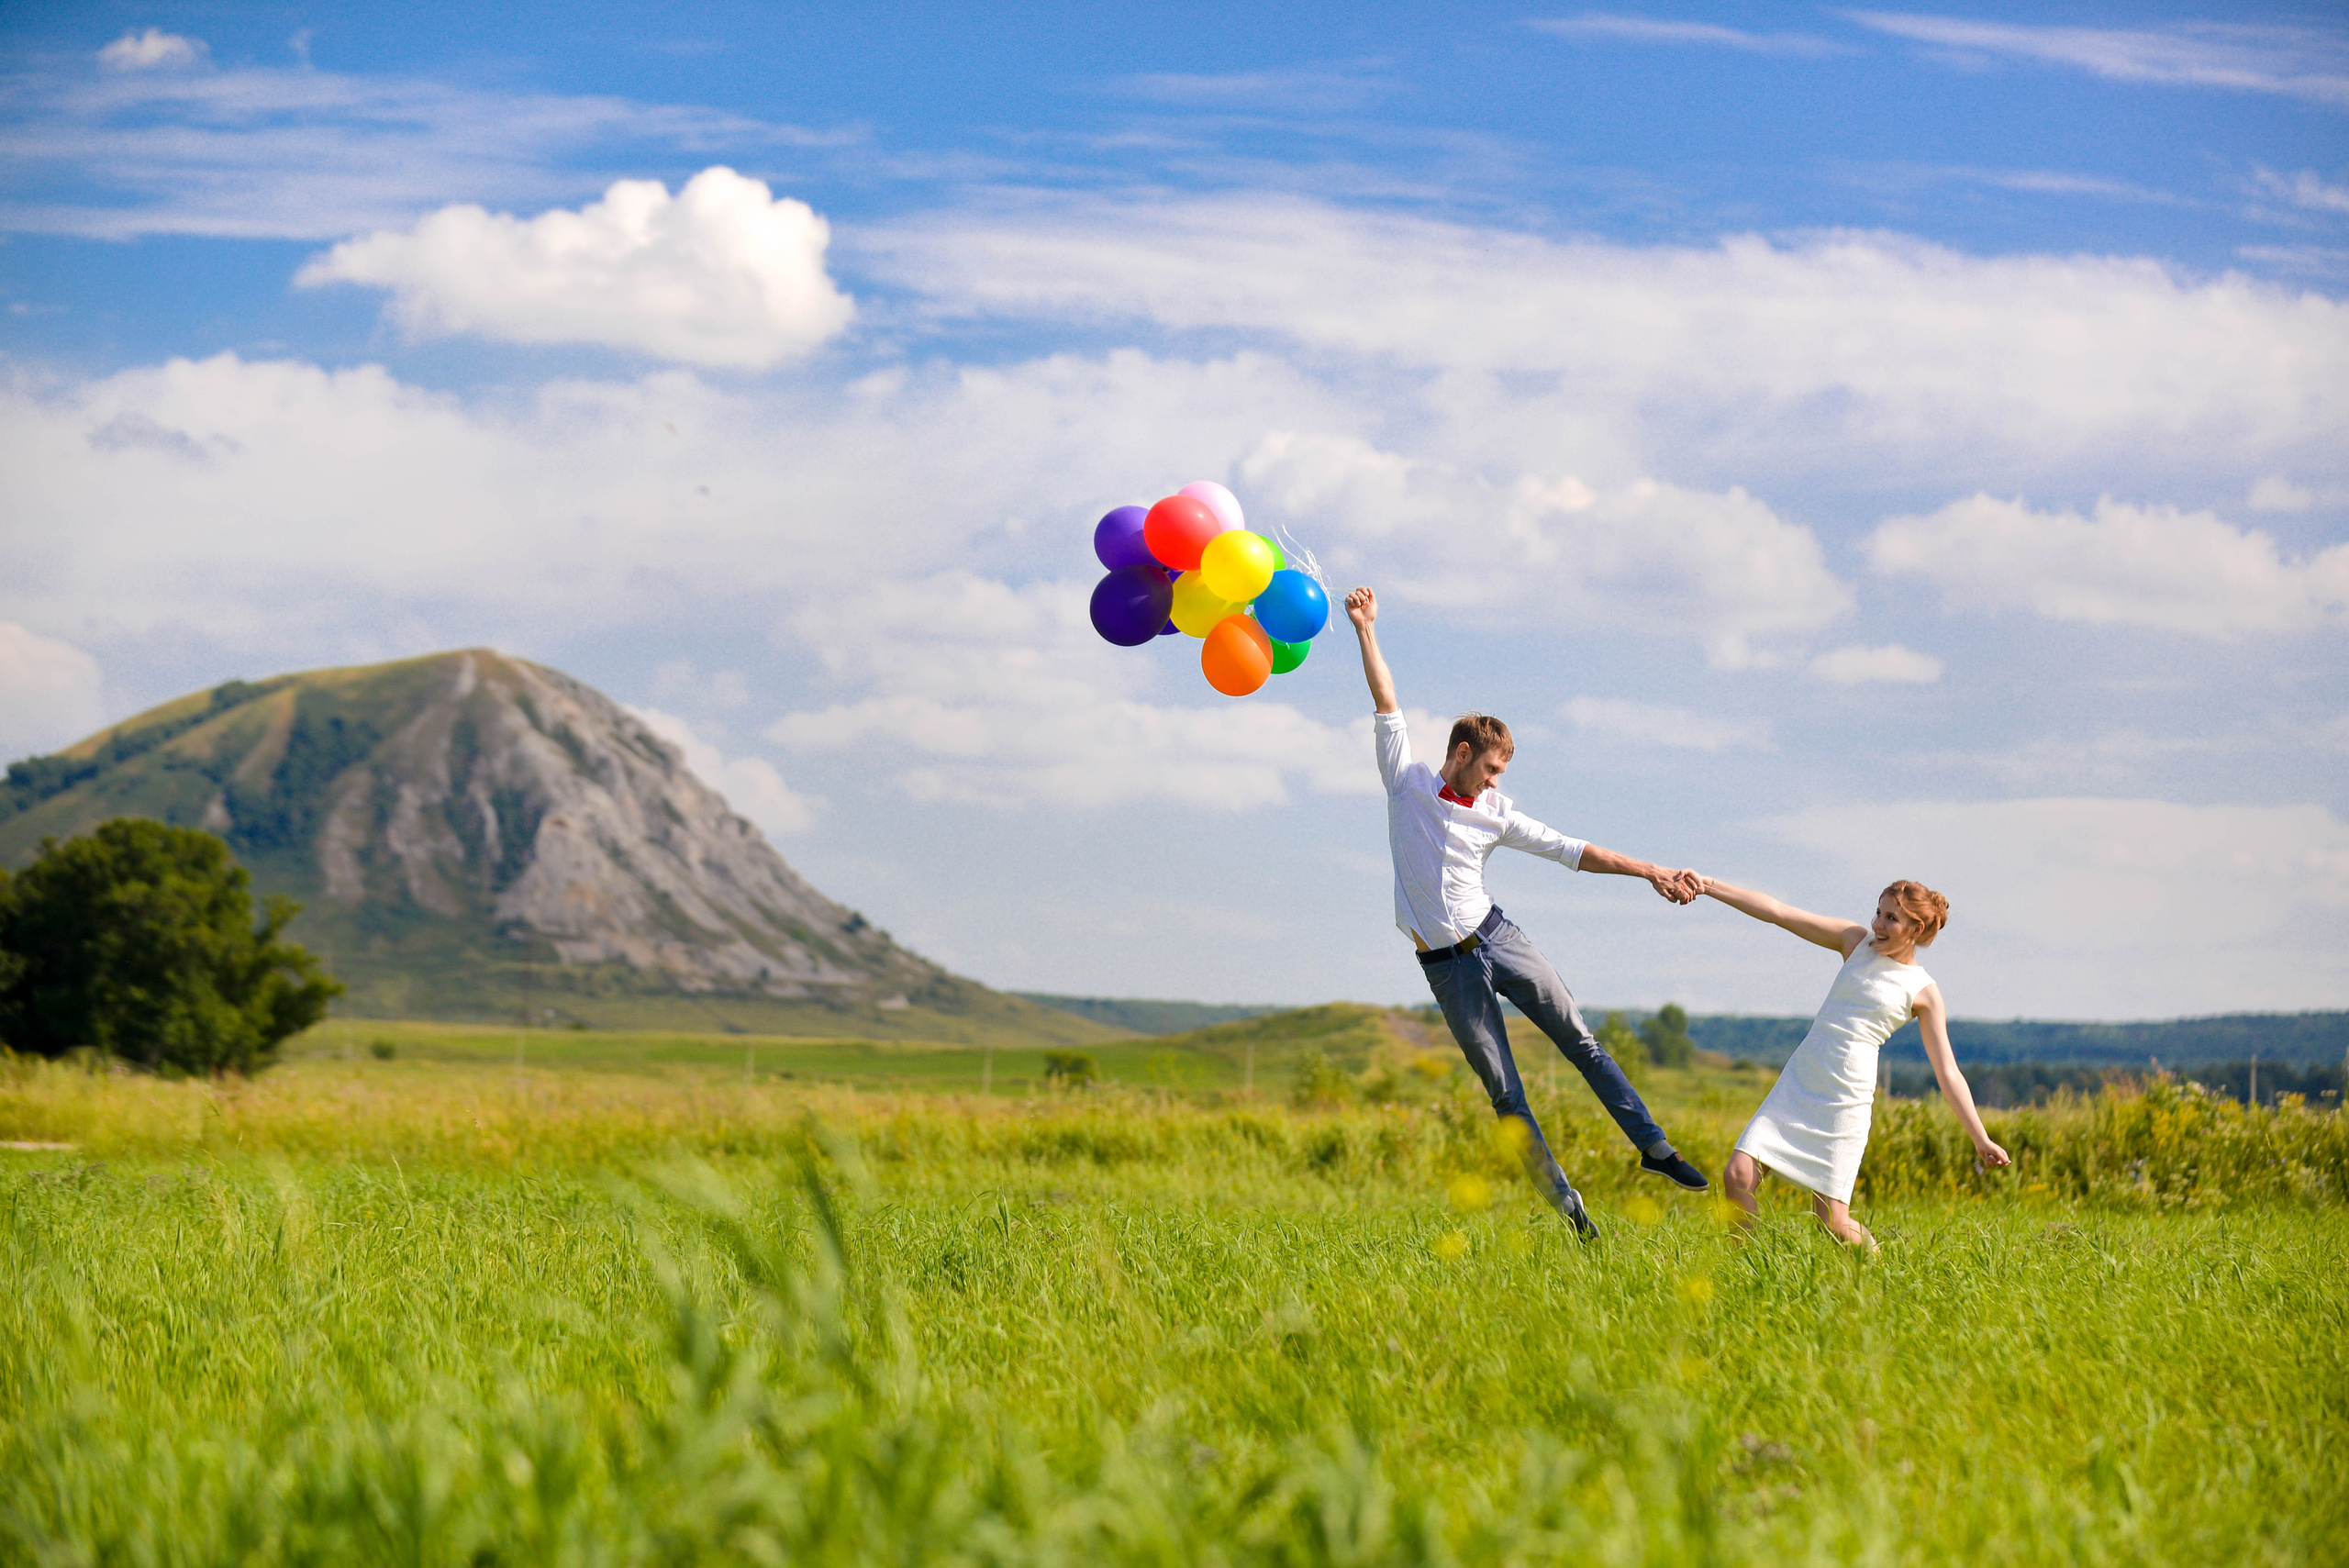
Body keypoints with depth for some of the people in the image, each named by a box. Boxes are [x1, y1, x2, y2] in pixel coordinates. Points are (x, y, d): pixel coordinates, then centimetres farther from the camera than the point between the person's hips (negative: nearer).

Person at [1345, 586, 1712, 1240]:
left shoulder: (1496, 815, 2)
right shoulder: (1406, 781, -1)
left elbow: (1572, 851, 1)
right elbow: (1386, 704, -4)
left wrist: (1652, 872, -5)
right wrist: (1366, 632, -7)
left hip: (1495, 936, 2)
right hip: (1445, 963, -2)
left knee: (1580, 1039, -3)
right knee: (1502, 1090, 0)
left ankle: (1652, 1145, 4)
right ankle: (1566, 1203, 4)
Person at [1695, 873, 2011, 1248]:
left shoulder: (1924, 993, 1)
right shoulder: (1857, 941, 9)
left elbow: (1948, 1073, 2)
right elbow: (1778, 912, 4)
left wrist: (1981, 1139, -4)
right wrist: (1710, 887, -2)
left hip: (1847, 1101, -4)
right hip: (1797, 1083, 4)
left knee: (1832, 1223, -5)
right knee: (1738, 1177, -11)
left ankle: (1872, 1255, 27)